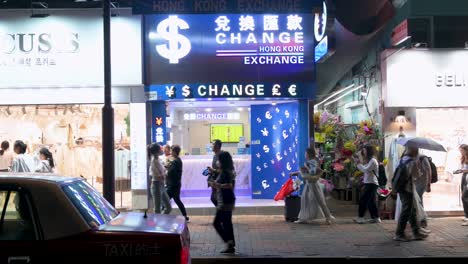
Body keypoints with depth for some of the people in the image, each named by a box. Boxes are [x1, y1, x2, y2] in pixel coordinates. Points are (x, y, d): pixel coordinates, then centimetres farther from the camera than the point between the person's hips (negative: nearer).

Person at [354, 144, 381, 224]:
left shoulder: (373, 161, -12)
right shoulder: (369, 160, 17)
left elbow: (366, 170, -22)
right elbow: (365, 171, 11)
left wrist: (359, 163, -15)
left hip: (371, 184, -10)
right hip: (369, 184, 10)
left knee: (363, 200, -11)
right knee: (371, 202, 12)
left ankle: (360, 217, -11)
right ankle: (375, 218, 17)